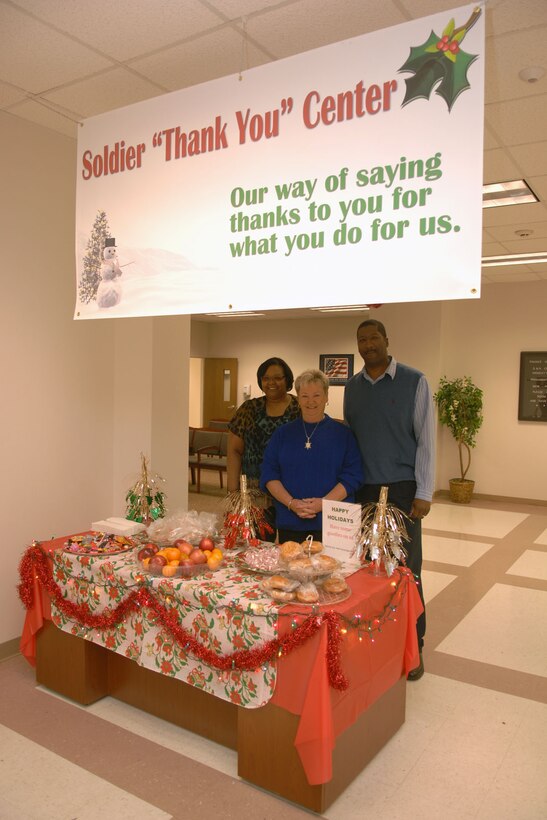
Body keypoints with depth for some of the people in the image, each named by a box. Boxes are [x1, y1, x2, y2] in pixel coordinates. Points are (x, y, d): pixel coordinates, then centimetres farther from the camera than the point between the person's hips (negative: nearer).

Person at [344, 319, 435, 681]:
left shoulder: (414, 381, -3)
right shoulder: (352, 386, 9)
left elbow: (426, 438, -5)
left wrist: (423, 494, -9)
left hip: (401, 489, -3)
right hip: (363, 489, 4)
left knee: (406, 569, 2)